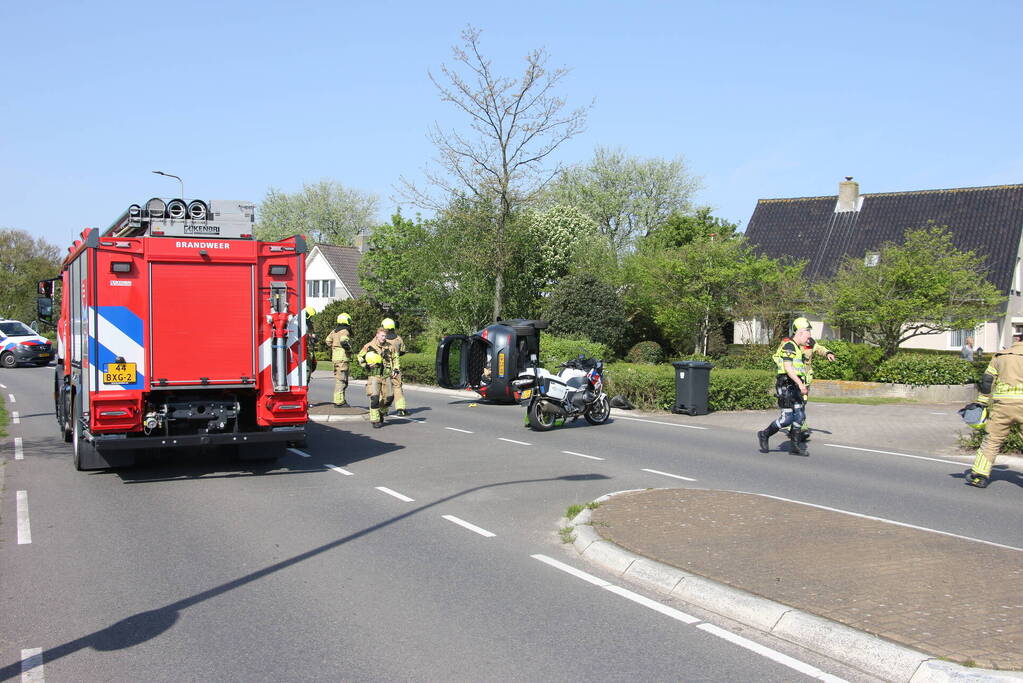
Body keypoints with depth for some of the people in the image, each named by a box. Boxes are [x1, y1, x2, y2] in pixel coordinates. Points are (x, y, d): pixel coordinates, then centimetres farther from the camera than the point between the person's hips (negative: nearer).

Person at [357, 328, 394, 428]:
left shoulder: (388, 347, 10)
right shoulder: (369, 346, -2)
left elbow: (393, 358, 26)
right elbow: (360, 357, 8)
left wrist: (394, 369, 14)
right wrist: (366, 365, -9)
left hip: (386, 376, 4)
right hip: (374, 376, -4)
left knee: (387, 397, 4)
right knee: (374, 397, -11)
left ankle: (381, 414, 29)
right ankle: (375, 420, -5)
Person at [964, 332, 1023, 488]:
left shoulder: (1000, 356, 12)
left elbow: (987, 382, 10)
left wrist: (981, 404, 13)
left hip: (1002, 405, 3)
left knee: (992, 440, 9)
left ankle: (979, 475, 7)